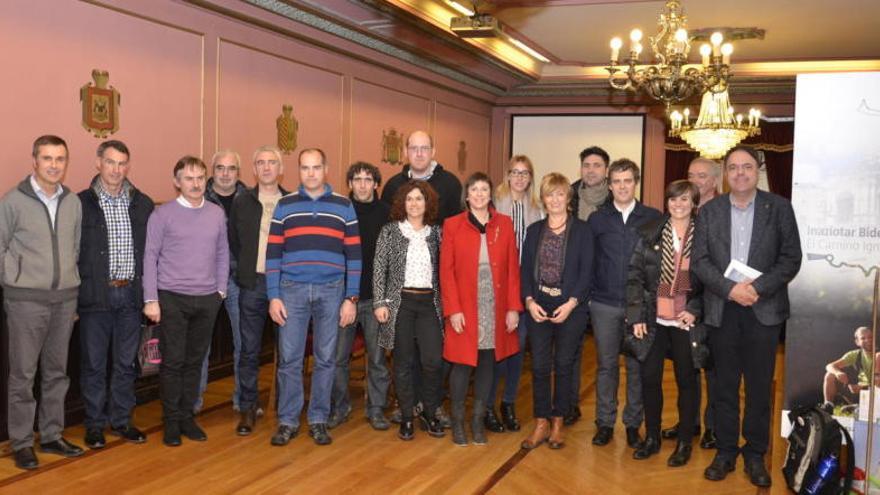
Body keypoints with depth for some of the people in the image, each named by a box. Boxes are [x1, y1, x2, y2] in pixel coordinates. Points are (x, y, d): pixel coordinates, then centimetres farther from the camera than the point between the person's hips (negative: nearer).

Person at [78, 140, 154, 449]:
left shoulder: (143, 204, 6)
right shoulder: (81, 203, -3)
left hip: (130, 295, 3)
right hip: (95, 296, -3)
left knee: (126, 364, 12)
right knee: (94, 364, 7)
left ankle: (121, 421, 25)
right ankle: (94, 425, 20)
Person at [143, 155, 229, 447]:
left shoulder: (217, 213, 6)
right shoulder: (162, 214, -4)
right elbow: (150, 257, -4)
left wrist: (221, 290, 8)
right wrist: (151, 299, -8)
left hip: (207, 300, 3)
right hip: (172, 299, -3)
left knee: (195, 361, 10)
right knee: (173, 362, 2)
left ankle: (187, 416, 21)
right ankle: (171, 421, 14)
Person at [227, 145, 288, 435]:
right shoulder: (241, 202, 5)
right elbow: (233, 241, 12)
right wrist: (248, 269, 8)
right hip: (252, 284, 1)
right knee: (249, 349, 3)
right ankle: (247, 408, 13)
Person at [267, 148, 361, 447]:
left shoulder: (344, 206, 5)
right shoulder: (284, 206, 6)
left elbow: (353, 254, 4)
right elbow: (273, 254, 4)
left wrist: (351, 298, -1)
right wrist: (273, 297, -3)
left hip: (331, 292, 0)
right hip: (292, 291, 0)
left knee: (325, 359, 7)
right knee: (289, 358, 2)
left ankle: (318, 420, 18)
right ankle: (287, 421, 14)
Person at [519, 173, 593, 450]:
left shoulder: (581, 230, -1)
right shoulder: (534, 230, 9)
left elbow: (586, 271, -5)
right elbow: (525, 269, 7)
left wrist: (570, 304, -14)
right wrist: (529, 301, -7)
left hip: (571, 308, -2)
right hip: (538, 308, 2)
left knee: (564, 365, 6)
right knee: (539, 366, 3)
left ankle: (557, 424, 19)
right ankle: (541, 424, 14)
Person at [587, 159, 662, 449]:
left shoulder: (653, 218, 0)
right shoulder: (597, 219, 5)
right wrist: (588, 293, 3)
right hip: (604, 305, 1)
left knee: (637, 366, 6)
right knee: (606, 365, 7)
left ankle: (633, 423, 20)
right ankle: (605, 422, 18)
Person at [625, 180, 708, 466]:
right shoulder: (650, 234, 1)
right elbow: (635, 276, 1)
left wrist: (695, 310, -11)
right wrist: (636, 315, -5)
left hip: (686, 321, -1)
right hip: (654, 319, 1)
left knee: (687, 380, 8)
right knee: (650, 378, 7)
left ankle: (684, 443, 22)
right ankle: (651, 437, 24)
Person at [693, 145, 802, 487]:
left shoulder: (779, 208, 1)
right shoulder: (709, 211, 5)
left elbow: (791, 258, -3)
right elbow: (699, 261, 0)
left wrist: (757, 287, -15)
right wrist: (730, 289, -14)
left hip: (763, 310, -1)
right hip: (722, 310, 1)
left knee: (760, 387, 7)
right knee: (724, 386, 9)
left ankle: (755, 454, 20)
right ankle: (726, 451, 20)